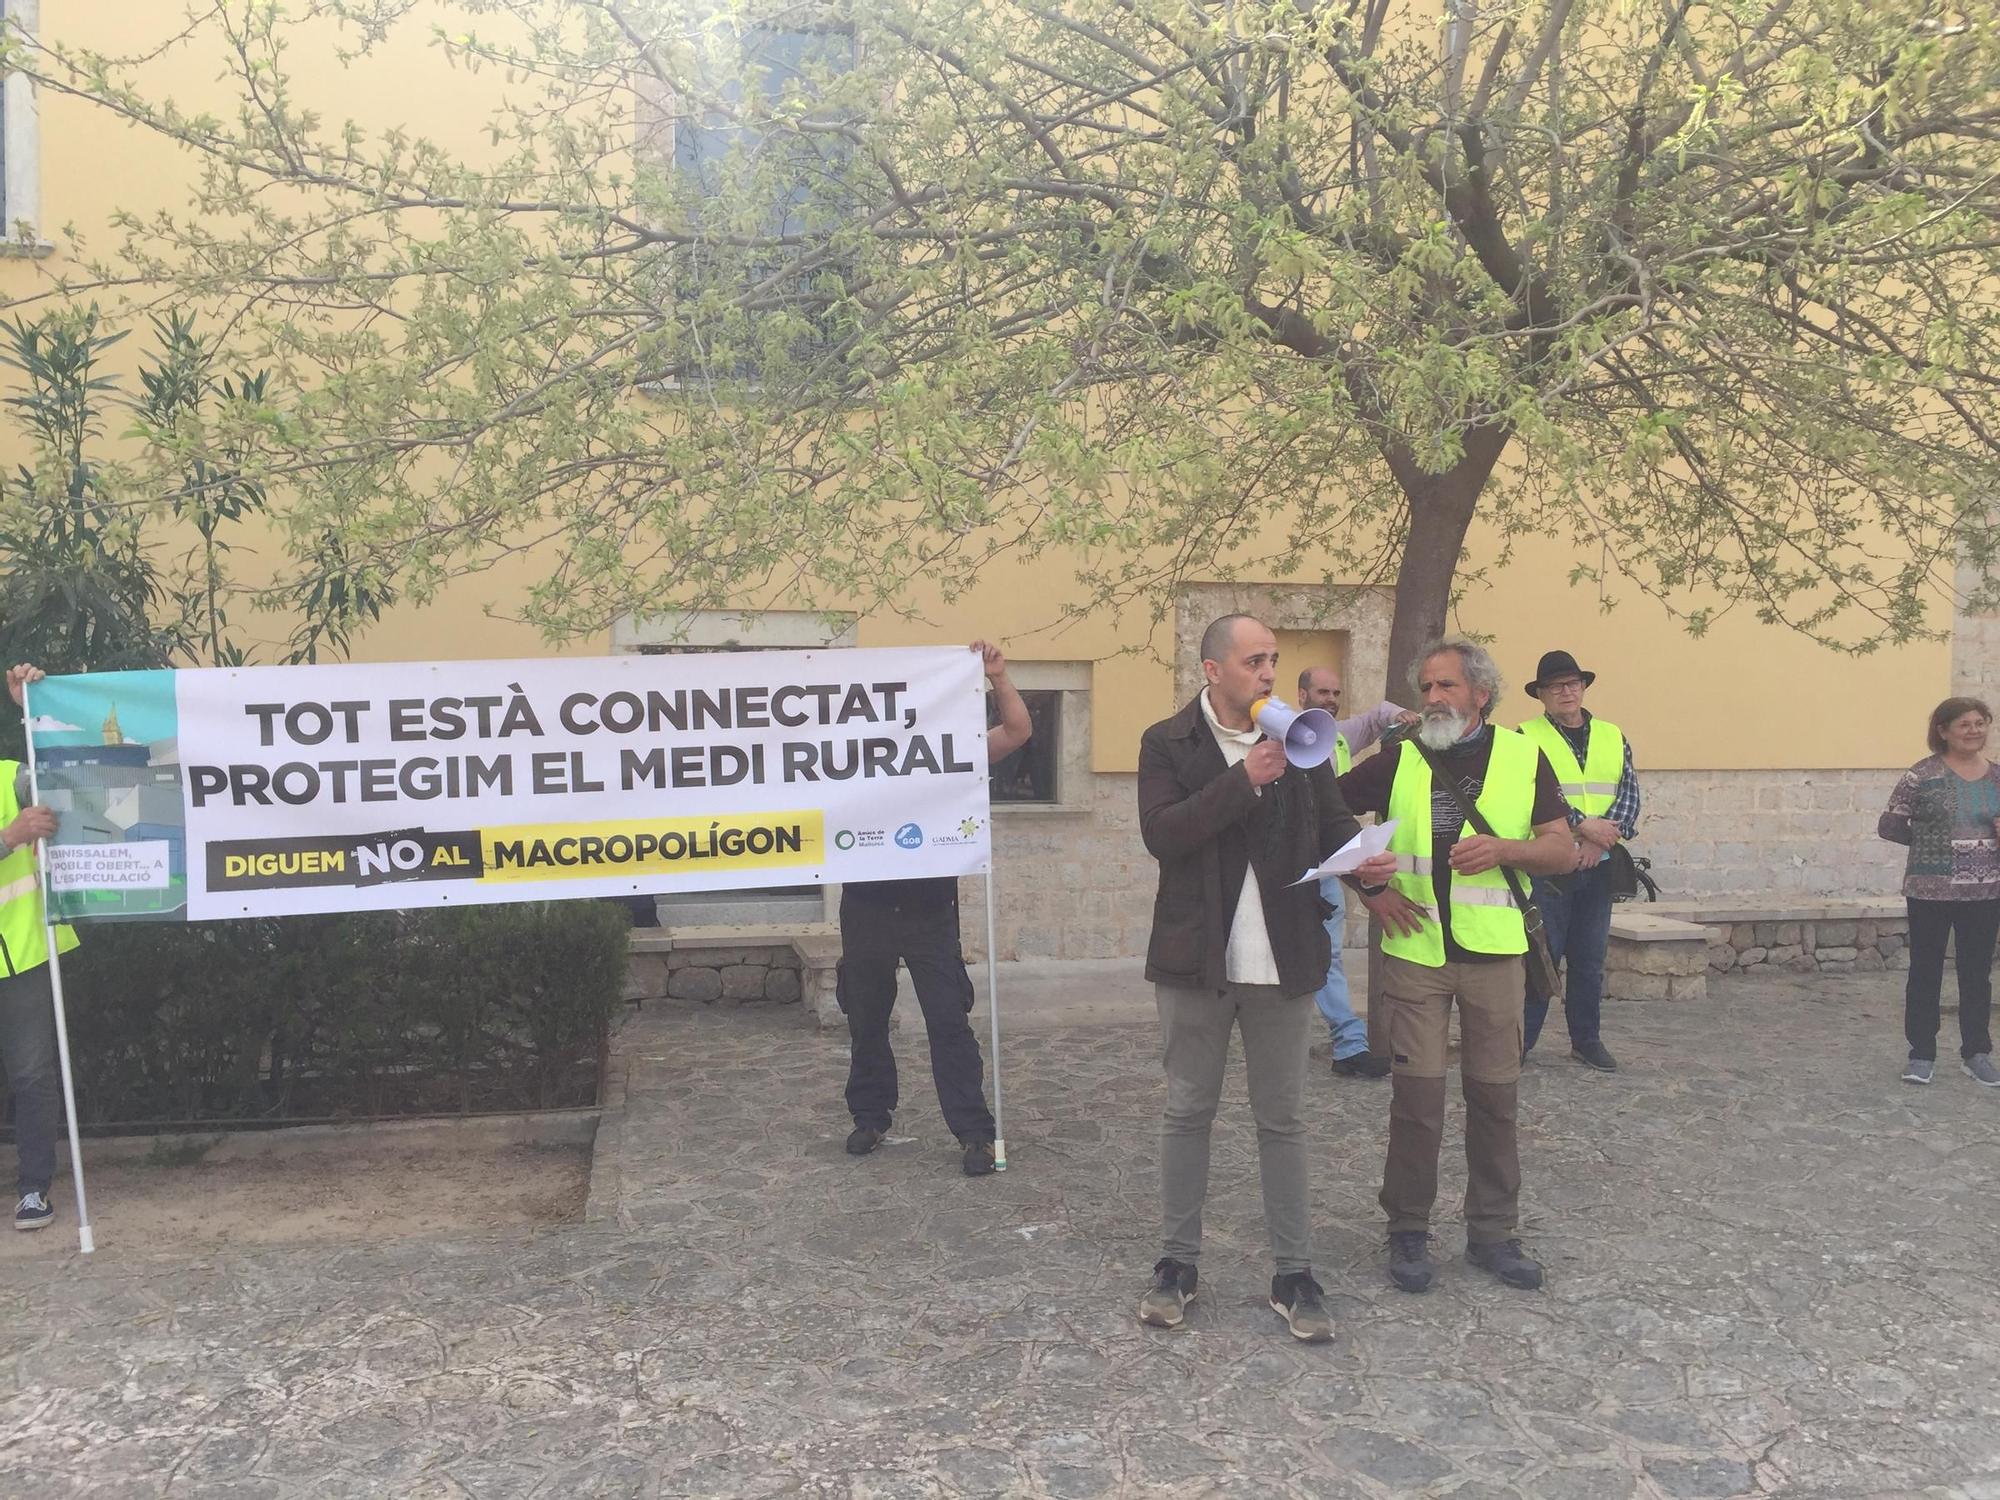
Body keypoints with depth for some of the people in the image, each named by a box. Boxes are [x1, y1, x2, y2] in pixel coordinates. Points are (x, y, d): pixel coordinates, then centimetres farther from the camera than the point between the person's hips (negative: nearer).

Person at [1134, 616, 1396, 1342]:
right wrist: (1244, 780, -23)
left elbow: (1331, 821, 5)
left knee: (1282, 1118, 10)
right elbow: (1161, 833, -16)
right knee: (1187, 1112, 10)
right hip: (1196, 957, -2)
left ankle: (1293, 1273, 19)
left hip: (1282, 958, 2)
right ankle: (1177, 1262, 23)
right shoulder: (1167, 743, -3)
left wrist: (1364, 858, -18)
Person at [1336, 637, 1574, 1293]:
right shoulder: (1399, 761, 2)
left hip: (1494, 952, 1)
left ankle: (1493, 1231, 23)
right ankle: (1408, 1231, 15)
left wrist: (1503, 849, -18)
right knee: (1418, 1093, 0)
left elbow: (1564, 850, 0)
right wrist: (1370, 890, -2)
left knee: (1495, 1095, 8)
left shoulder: (1523, 757, 3)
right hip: (1415, 951, -1)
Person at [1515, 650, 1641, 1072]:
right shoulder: (1526, 739, -1)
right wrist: (1584, 825, -21)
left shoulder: (1613, 737, 12)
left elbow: (1630, 794, 2)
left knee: (1590, 958, 10)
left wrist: (1604, 837, -13)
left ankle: (1586, 1040, 21)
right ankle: (1520, 1039, 8)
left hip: (1597, 865, 4)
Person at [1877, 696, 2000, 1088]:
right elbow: (1888, 826, -7)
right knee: (1925, 971, 5)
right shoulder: (1922, 775, -8)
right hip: (1931, 891, -4)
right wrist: (1932, 841, -6)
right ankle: (1921, 1054, 14)